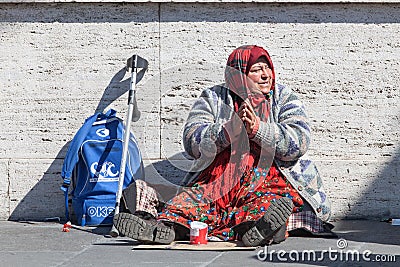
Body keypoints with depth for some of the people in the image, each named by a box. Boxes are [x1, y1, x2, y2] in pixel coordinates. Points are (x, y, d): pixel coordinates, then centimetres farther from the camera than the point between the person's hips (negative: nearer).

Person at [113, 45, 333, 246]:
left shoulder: (285, 99, 13)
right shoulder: (213, 98, 14)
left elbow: (298, 143, -3)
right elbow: (191, 141, 0)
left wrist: (258, 129, -15)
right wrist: (229, 130, -15)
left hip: (270, 180, -2)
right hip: (216, 178, 2)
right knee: (192, 200, -28)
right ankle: (168, 224, -56)